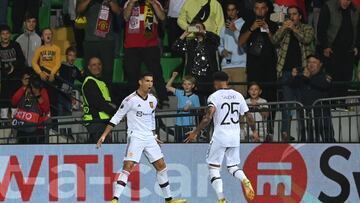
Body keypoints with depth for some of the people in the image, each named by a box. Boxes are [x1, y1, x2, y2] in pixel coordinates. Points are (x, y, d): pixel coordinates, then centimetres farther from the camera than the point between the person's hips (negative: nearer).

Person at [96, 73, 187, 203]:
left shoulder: (153, 100, 9)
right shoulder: (131, 100, -10)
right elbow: (116, 118, -6)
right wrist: (104, 135, -10)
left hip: (149, 138, 6)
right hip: (135, 137, -6)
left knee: (161, 165, 7)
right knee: (128, 166, -19)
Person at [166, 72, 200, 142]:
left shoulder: (195, 97, -5)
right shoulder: (180, 93, 7)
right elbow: (168, 87, 14)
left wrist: (190, 108, -21)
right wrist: (173, 77, 6)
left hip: (189, 124, -4)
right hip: (179, 123, 4)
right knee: (178, 142, 6)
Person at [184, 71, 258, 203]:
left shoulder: (214, 96, -7)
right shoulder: (238, 96, 7)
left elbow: (208, 117, -19)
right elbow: (249, 116, 10)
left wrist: (195, 132, -14)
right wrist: (254, 131, 26)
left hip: (220, 137, -5)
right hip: (235, 138, 5)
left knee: (214, 168, 4)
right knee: (233, 166, 16)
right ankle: (245, 180, -16)